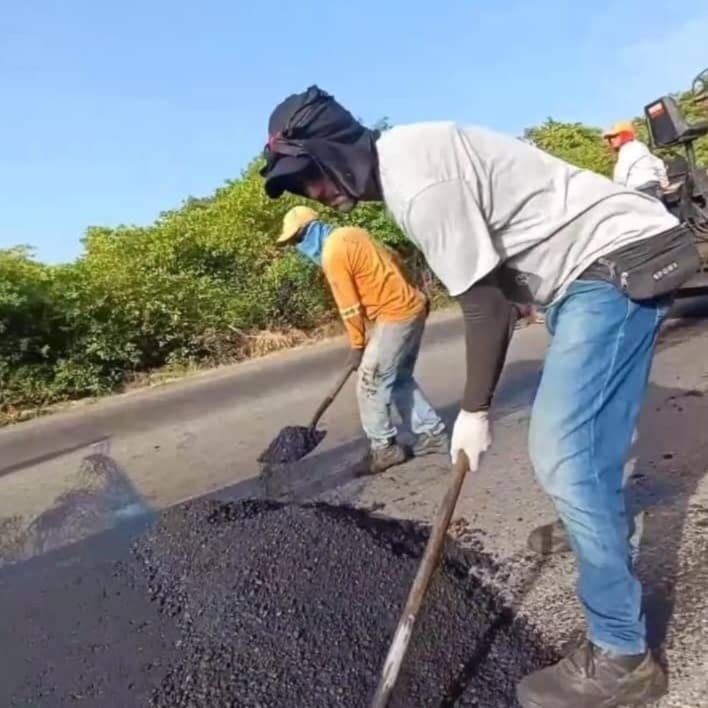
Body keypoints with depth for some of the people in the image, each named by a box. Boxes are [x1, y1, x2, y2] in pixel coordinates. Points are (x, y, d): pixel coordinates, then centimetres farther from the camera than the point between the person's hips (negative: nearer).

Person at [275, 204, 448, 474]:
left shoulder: (333, 254, -14)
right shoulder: (349, 234, 12)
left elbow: (350, 306, -12)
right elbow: (393, 261, 18)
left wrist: (357, 345, -1)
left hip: (394, 316, -10)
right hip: (413, 306, 10)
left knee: (370, 385, -1)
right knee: (401, 380, 17)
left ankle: (384, 448, 9)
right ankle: (433, 433, 23)